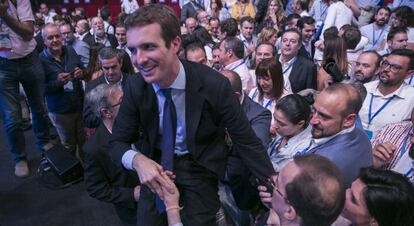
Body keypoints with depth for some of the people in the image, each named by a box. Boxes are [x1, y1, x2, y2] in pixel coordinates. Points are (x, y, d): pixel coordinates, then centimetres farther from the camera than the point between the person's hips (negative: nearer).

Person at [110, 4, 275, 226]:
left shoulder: (214, 85, -26)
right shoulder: (135, 87, -16)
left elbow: (246, 140, -18)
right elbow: (118, 142, -8)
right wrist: (137, 160, -31)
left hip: (200, 168, -2)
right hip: (156, 166, 3)